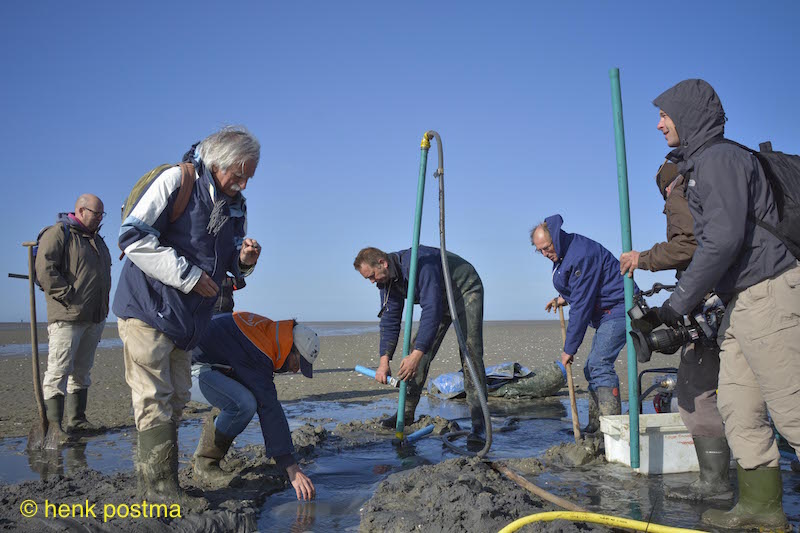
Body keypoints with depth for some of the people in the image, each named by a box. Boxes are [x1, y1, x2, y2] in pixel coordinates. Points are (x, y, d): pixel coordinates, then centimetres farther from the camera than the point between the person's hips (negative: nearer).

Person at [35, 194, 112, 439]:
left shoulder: (97, 239, 20)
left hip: (95, 318, 8)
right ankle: (53, 424, -6)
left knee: (82, 371, 13)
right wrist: (68, 296, -19)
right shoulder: (58, 233, -6)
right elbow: (44, 269, -16)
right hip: (67, 317, -8)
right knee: (59, 371, -8)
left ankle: (76, 420, 21)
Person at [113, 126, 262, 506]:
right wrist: (188, 275, -21)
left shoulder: (236, 205, 9)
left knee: (175, 399, 12)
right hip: (147, 307, -8)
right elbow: (133, 237, -19)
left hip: (186, 317, 8)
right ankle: (160, 488, 0)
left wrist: (244, 259, -9)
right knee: (155, 399, -7)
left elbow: (232, 266, 16)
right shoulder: (176, 181, -14)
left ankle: (152, 478, 24)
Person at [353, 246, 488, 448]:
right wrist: (384, 360, -14)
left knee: (470, 353, -21)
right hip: (439, 300, 8)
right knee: (418, 347, 1)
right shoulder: (387, 279, -8)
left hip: (466, 292, -8)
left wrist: (416, 355, -45)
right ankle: (407, 413, 13)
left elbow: (432, 310, -41)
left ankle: (479, 428, -23)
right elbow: (390, 320, -4)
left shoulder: (420, 263, -37)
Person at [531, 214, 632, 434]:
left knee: (599, 364, -19)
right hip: (606, 314, 11)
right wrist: (564, 298, 8)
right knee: (592, 368, 10)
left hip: (618, 310, -11)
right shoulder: (564, 253, 8)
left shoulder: (582, 256, -24)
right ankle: (595, 426, 16)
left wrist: (570, 348, -20)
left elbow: (582, 306, -24)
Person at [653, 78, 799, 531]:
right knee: (738, 406, 11)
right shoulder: (701, 165, 20)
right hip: (742, 299, 11)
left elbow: (724, 240, -21)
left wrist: (677, 305, -16)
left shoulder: (720, 158, -12)